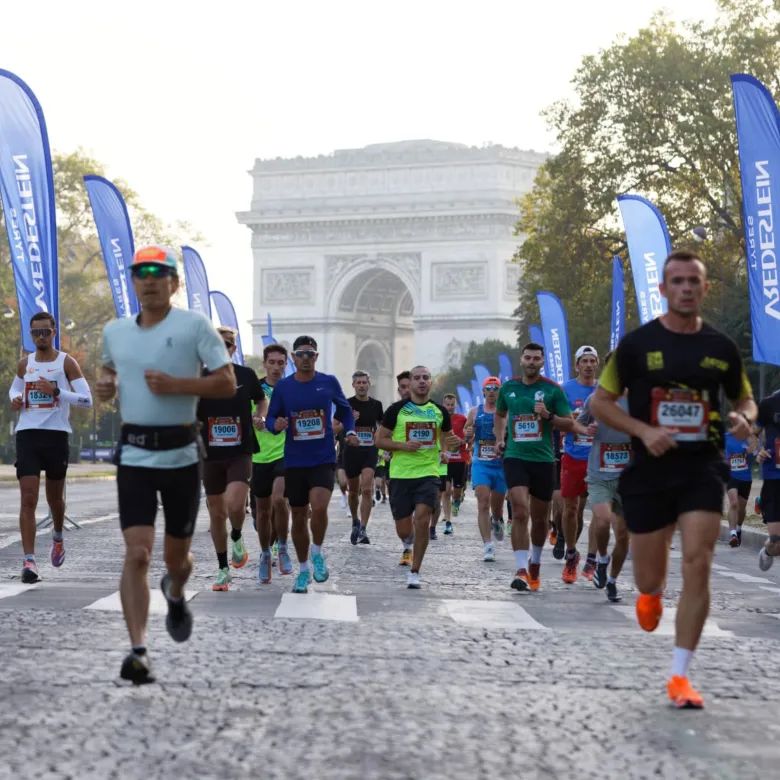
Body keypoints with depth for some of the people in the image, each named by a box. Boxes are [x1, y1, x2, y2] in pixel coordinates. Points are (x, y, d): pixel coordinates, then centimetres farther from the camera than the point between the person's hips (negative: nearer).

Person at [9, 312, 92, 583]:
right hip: (27, 434, 1)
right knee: (28, 499, -11)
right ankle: (29, 561, -14)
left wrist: (56, 391, -21)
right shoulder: (24, 364, 8)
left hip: (57, 435, -1)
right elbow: (14, 388, 28)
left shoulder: (66, 362, -3)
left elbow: (87, 400, -8)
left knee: (54, 497, 14)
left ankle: (58, 537, 45)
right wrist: (16, 400, 4)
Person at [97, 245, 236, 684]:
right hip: (134, 455, 2)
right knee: (137, 554, -13)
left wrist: (176, 385, -20)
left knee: (177, 554, 13)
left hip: (181, 455, -2)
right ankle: (139, 651, -15)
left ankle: (175, 595, 49)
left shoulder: (194, 325, -6)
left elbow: (228, 384, -8)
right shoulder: (115, 331, 8)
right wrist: (105, 384, 6)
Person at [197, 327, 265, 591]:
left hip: (240, 453, -1)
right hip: (210, 455, 2)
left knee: (234, 505, -23)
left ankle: (237, 539, 11)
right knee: (216, 512, 7)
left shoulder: (246, 375, 0)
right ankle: (223, 569, 22)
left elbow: (261, 400, 18)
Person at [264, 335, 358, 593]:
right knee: (298, 516, 8)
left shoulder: (329, 383, 0)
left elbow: (344, 409, 17)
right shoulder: (282, 386, 0)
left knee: (319, 506, -25)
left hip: (324, 460, -2)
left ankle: (317, 553, 1)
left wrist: (350, 432, 0)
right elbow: (270, 419, 6)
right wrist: (275, 424, -17)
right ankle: (303, 570, 25)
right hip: (294, 462, 2)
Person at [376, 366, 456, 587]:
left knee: (422, 519, -18)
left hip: (428, 473, 0)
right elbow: (380, 440, 0)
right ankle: (408, 546, 43)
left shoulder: (440, 411, 7)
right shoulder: (397, 409, -1)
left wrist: (447, 447, 1)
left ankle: (415, 572, -7)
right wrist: (404, 445, -15)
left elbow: (446, 439, 23)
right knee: (403, 529, 4)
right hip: (400, 475, 0)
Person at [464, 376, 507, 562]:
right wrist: (467, 434, -6)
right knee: (483, 504, -13)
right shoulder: (475, 412, 7)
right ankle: (488, 546, -14)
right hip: (481, 464, 0)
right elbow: (466, 433, 17)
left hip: (501, 464, 0)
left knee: (497, 505, 13)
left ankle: (497, 521, 50)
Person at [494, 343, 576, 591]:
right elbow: (499, 414, 26)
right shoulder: (508, 388, 7)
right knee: (520, 512, -17)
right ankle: (521, 570, -18)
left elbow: (570, 424, 0)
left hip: (543, 459, 0)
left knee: (539, 518, 12)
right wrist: (499, 438, 11)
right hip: (515, 457, 0)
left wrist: (549, 416, -17)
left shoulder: (553, 390, -1)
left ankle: (535, 565, 35)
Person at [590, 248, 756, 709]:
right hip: (650, 469, -1)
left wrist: (744, 418, -7)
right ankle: (652, 594, 48)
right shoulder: (638, 344, -2)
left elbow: (745, 398, 18)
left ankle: (680, 676, -3)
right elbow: (601, 403, 1)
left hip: (703, 468, 1)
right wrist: (643, 430, -15)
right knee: (649, 578, 7)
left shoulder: (722, 348, 4)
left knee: (698, 566, -12)